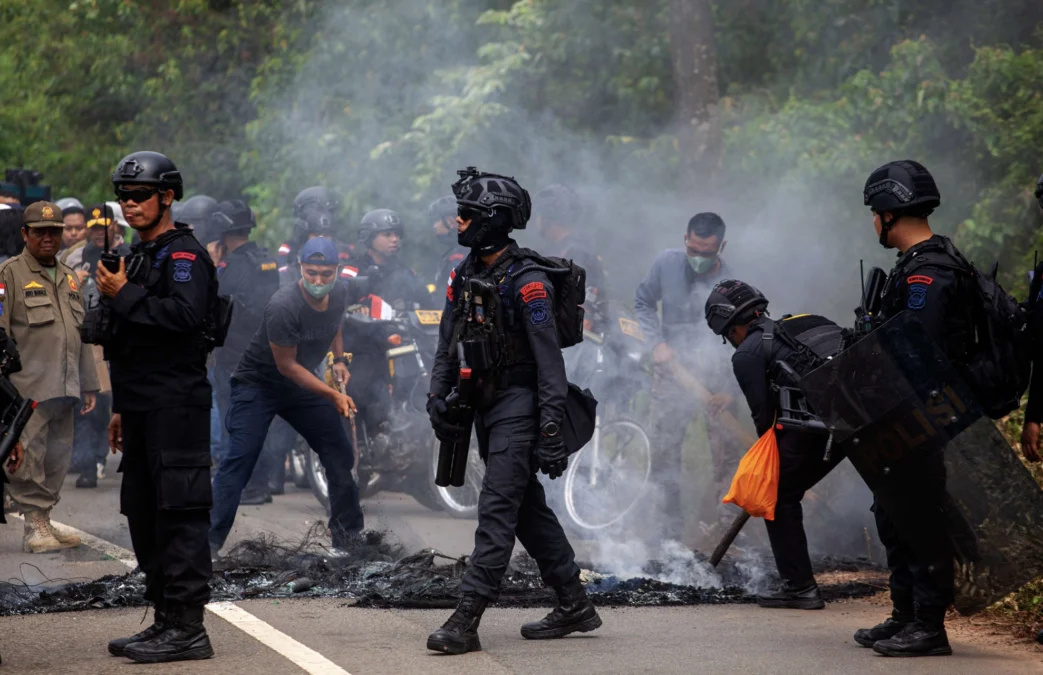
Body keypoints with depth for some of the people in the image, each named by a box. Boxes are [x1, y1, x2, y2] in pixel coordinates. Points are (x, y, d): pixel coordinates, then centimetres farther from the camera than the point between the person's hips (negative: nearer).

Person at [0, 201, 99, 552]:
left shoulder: (68, 278, 20)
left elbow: (82, 334, 24)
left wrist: (88, 384, 21)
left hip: (64, 389, 7)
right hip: (28, 388, -7)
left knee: (58, 458, 8)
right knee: (29, 457, -7)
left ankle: (45, 521, 15)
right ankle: (34, 525, -2)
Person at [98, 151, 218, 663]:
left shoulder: (183, 254, -7)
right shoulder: (137, 257, 22)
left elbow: (185, 315, -25)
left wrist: (125, 295, -17)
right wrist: (121, 407, 25)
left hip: (177, 406, -10)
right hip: (143, 408, 10)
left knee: (179, 514, -10)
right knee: (145, 516, 12)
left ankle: (187, 628, -10)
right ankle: (166, 619, 18)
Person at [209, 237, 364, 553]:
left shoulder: (339, 295, -8)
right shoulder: (283, 307, -31)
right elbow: (287, 365, -24)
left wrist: (339, 358, 1)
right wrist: (333, 395, -26)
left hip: (303, 383, 7)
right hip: (258, 384, -7)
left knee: (341, 455, 7)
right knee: (240, 459, -17)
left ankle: (348, 536, 20)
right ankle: (208, 541, -17)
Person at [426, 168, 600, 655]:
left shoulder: (526, 282, -16)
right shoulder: (465, 276, 10)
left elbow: (549, 360, -18)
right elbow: (448, 345, 17)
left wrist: (551, 431, -22)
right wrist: (438, 397, 3)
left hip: (518, 406, -9)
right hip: (485, 408, 9)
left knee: (497, 509, -12)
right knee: (529, 510, 14)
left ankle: (467, 620, -16)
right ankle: (575, 605, 24)